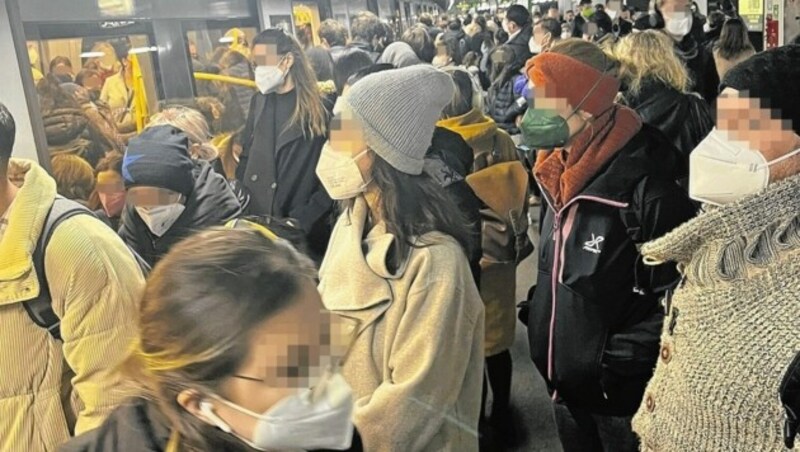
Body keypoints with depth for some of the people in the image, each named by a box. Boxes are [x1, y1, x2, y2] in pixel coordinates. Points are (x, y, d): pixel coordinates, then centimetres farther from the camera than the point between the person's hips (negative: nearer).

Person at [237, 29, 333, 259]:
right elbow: (247, 157, 12)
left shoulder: (321, 109, -9)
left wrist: (303, 220, -14)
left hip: (304, 232, -4)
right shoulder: (259, 101, 7)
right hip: (255, 220, 5)